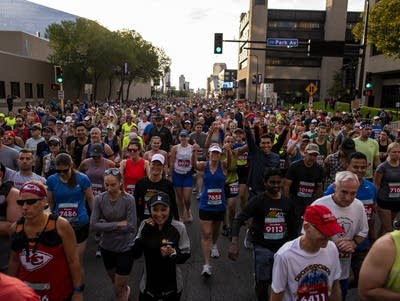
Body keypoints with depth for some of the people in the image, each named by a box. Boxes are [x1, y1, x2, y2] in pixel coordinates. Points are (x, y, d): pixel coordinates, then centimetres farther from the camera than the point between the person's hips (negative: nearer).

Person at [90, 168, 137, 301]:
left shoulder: (129, 199, -20)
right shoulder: (99, 199, -12)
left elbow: (131, 227, -22)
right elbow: (93, 226, -17)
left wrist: (107, 225, -18)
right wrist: (118, 224, -22)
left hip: (125, 247, -4)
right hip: (106, 246, 4)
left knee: (118, 289, 6)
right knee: (115, 281, 27)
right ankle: (125, 289, 58)